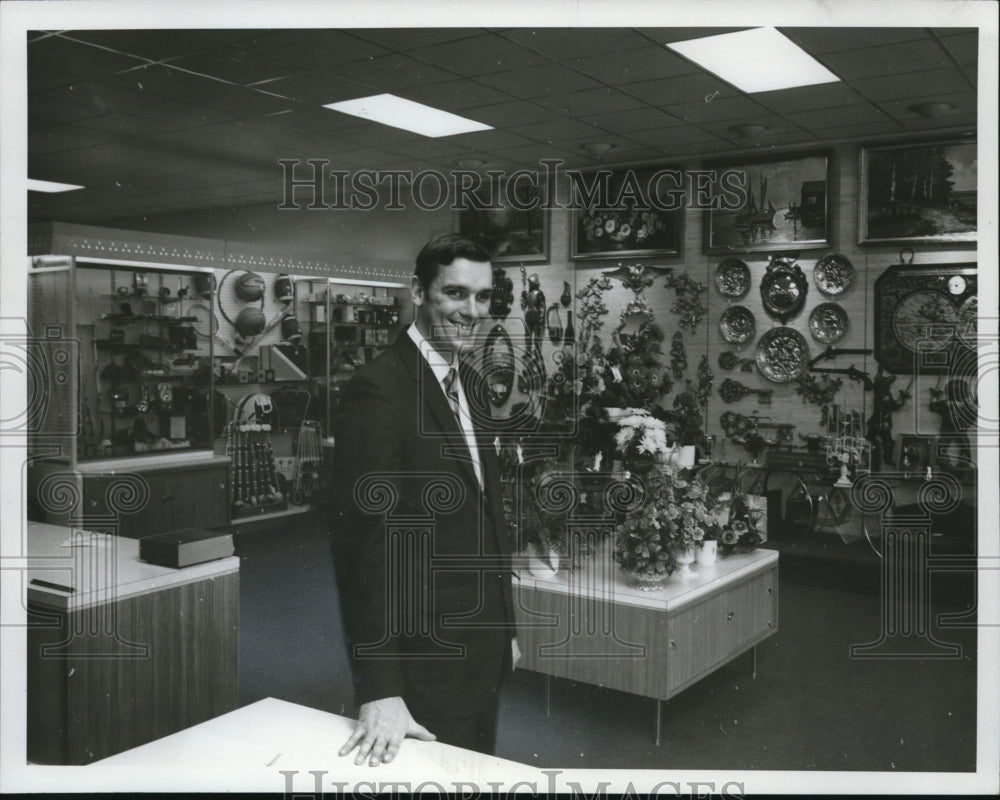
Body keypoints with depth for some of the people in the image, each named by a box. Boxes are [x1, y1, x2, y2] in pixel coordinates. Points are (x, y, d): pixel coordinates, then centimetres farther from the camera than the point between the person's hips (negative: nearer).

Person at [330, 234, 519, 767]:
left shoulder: (471, 383, 8)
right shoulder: (377, 390, -20)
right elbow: (363, 541, -24)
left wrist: (504, 624, 16)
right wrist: (378, 690, -26)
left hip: (481, 646, 9)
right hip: (424, 657, -8)